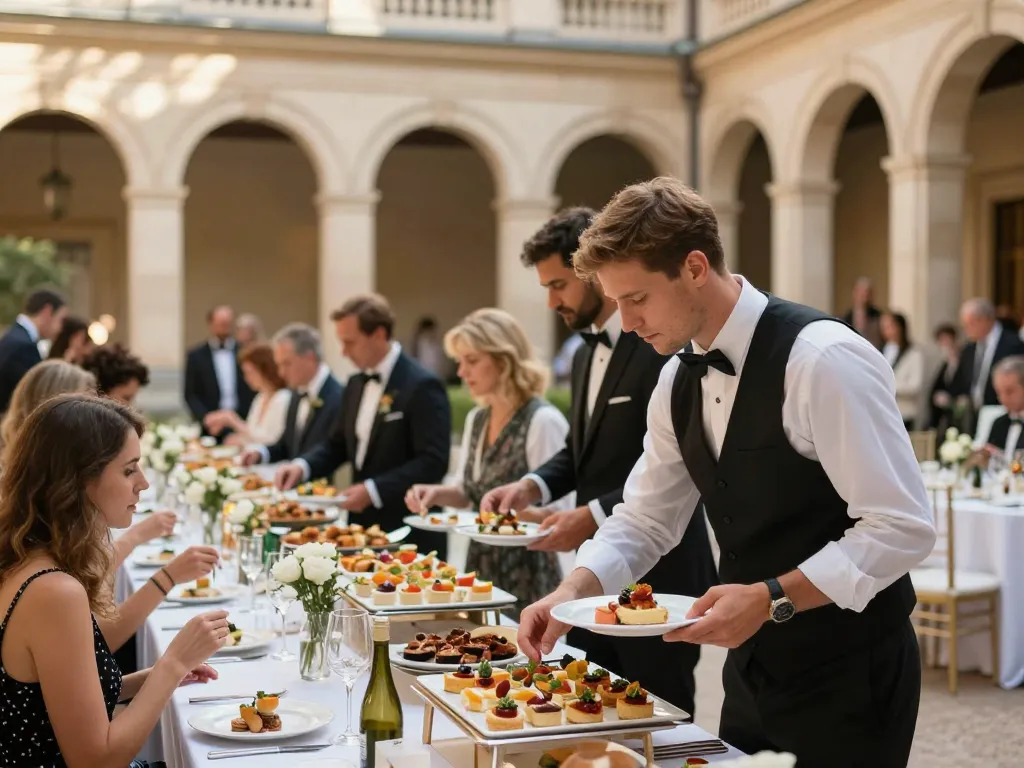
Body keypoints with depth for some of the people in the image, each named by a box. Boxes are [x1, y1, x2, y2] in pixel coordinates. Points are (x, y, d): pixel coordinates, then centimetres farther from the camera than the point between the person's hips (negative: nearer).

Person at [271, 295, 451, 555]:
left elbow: (434, 462, -20)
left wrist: (374, 490, -25)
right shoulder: (356, 384, 11)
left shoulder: (422, 386, -15)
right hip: (364, 528, 8)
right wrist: (302, 465, -2)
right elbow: (337, 444, 17)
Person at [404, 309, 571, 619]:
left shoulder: (543, 422, -16)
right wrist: (438, 493, -1)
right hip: (481, 567, 7)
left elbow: (556, 513, -16)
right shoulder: (476, 419, 8)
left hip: (527, 576, -7)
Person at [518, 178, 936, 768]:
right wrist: (574, 592, -6)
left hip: (849, 673, -7)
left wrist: (770, 598, -28)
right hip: (754, 664, 7)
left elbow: (903, 527, -23)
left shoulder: (821, 359, -22)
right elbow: (646, 518, 10)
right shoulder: (679, 380, 3)